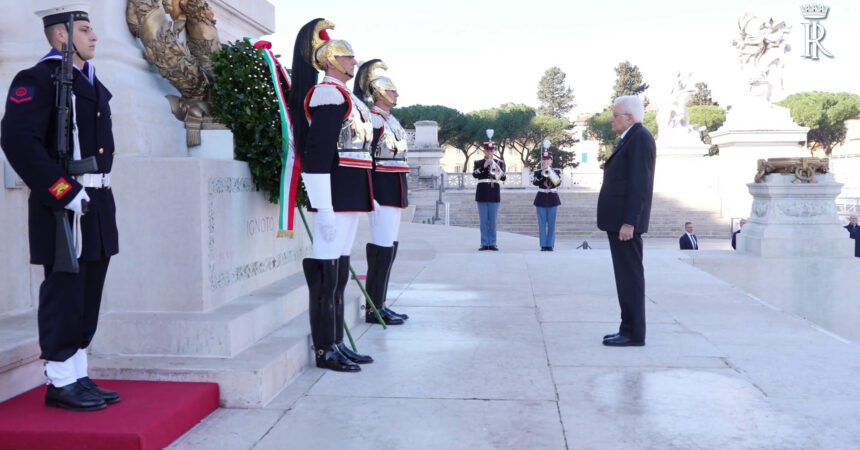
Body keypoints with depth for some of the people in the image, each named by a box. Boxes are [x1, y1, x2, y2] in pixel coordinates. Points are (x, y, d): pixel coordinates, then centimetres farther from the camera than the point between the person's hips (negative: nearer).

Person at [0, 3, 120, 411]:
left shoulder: (90, 81, 19)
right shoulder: (39, 79, -8)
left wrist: (101, 191, 15)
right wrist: (63, 192, -21)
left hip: (97, 203, 9)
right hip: (64, 206, -9)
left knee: (88, 295, 12)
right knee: (64, 293, -2)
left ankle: (79, 377, 22)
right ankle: (60, 382, 9)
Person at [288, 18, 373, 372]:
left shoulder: (345, 96, 20)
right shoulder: (328, 93, -11)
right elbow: (316, 153, -19)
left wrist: (366, 199, 25)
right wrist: (323, 209, -24)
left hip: (350, 195, 10)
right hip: (336, 196, -10)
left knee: (339, 271, 12)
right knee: (326, 272, -4)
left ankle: (337, 343, 20)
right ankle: (324, 350, 4)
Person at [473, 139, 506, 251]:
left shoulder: (499, 162, 8)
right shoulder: (478, 162, 6)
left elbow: (504, 178, -2)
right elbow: (475, 174, -11)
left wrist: (500, 171, -22)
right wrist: (484, 166, -20)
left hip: (494, 193, 1)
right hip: (482, 193, 0)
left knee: (493, 220, 3)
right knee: (483, 220, 1)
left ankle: (492, 243, 8)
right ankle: (484, 243, 5)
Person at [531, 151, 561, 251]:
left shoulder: (557, 172, 5)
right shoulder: (537, 172, 5)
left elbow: (558, 182, -12)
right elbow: (535, 182, -13)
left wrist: (550, 173, -18)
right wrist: (542, 174, -21)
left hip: (553, 200, 0)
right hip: (541, 200, 0)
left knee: (551, 224, 1)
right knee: (542, 224, 0)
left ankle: (550, 245, 5)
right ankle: (543, 245, 3)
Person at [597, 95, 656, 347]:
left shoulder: (640, 138, -12)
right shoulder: (630, 139, 18)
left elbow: (639, 184, -19)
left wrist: (628, 222, -22)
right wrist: (620, 221, 19)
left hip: (626, 222, -10)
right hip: (619, 220, 10)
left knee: (630, 276, -5)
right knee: (626, 277, 12)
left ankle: (634, 333, 1)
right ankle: (629, 329, 19)